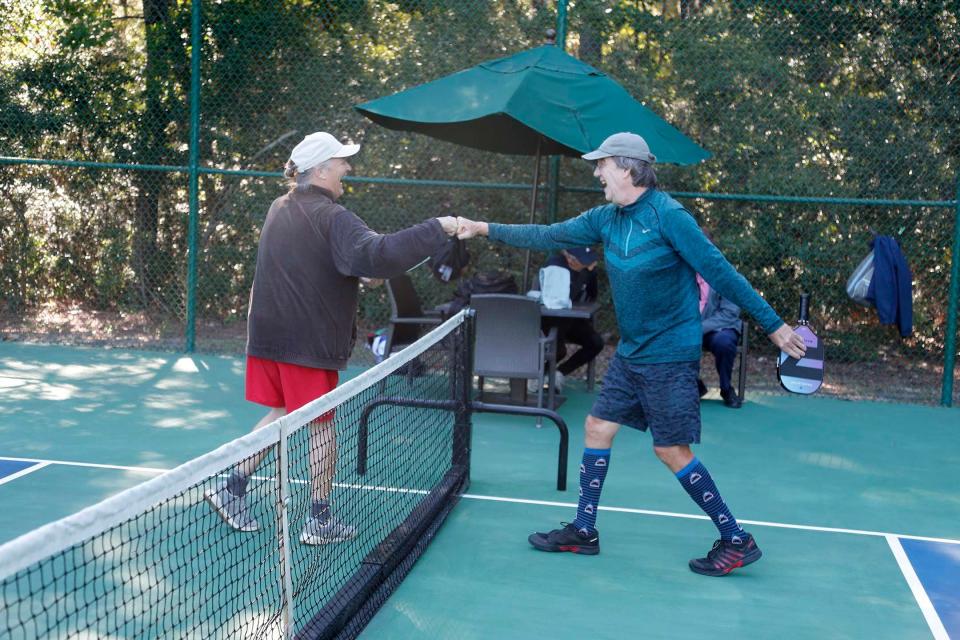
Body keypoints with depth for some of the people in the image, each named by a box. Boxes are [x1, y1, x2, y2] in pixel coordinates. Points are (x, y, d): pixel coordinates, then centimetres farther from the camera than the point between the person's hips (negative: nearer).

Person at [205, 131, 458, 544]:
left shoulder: (279, 210, 10)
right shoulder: (331, 218, -17)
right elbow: (377, 254, -33)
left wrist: (356, 277, 17)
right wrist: (438, 230, -30)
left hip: (269, 335, 7)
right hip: (310, 340, -7)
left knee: (279, 414, 19)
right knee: (321, 425, 4)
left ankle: (232, 488, 19)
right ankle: (319, 521, 13)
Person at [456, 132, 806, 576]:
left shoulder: (668, 216, -17)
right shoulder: (606, 218, 6)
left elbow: (720, 272, -17)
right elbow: (548, 237, 13)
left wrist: (773, 325, -14)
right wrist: (486, 230, 11)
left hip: (669, 357, -8)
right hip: (629, 354, 8)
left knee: (671, 450, -5)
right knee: (597, 427, 10)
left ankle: (737, 542, 8)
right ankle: (583, 531, 23)